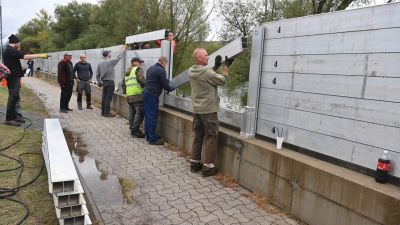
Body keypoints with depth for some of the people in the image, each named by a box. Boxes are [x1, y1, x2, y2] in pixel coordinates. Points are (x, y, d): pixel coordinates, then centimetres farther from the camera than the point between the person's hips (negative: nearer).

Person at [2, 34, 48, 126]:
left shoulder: (9, 50, 17)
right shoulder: (10, 50, -15)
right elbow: (26, 57, -19)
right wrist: (40, 55, -15)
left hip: (14, 77, 11)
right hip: (13, 78, -11)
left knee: (14, 97, 15)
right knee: (13, 97, -8)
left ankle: (14, 116, 22)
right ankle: (9, 119, -4)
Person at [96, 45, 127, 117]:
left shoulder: (100, 63, 8)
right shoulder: (111, 61, -13)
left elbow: (97, 74, 12)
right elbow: (119, 57, -4)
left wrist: (99, 82, 20)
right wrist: (124, 49, 9)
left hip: (104, 82, 7)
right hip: (110, 82, -7)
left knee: (104, 97, 12)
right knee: (108, 98, -4)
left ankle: (103, 112, 18)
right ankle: (106, 113, -1)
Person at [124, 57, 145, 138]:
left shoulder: (127, 72, 27)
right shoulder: (138, 69, 0)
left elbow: (124, 83, 27)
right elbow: (141, 80, -14)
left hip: (129, 95, 9)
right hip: (137, 95, -9)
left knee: (132, 113, 13)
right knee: (139, 113, -8)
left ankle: (132, 129, 16)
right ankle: (135, 131, -11)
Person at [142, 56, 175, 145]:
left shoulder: (150, 68, 16)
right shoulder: (161, 71, -11)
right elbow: (165, 86, -10)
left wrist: (166, 81, 26)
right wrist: (173, 88, 10)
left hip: (145, 93, 9)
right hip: (152, 95, -9)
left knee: (147, 116, 13)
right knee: (153, 117, -5)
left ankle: (148, 136, 20)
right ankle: (152, 139, 0)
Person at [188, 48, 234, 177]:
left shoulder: (191, 72, 5)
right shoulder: (206, 72, -20)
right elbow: (222, 80, -8)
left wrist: (216, 66, 14)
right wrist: (227, 65, 2)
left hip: (196, 110, 8)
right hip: (208, 111, -8)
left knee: (198, 137, 15)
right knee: (211, 138, 1)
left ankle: (194, 163, 23)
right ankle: (208, 167, 5)